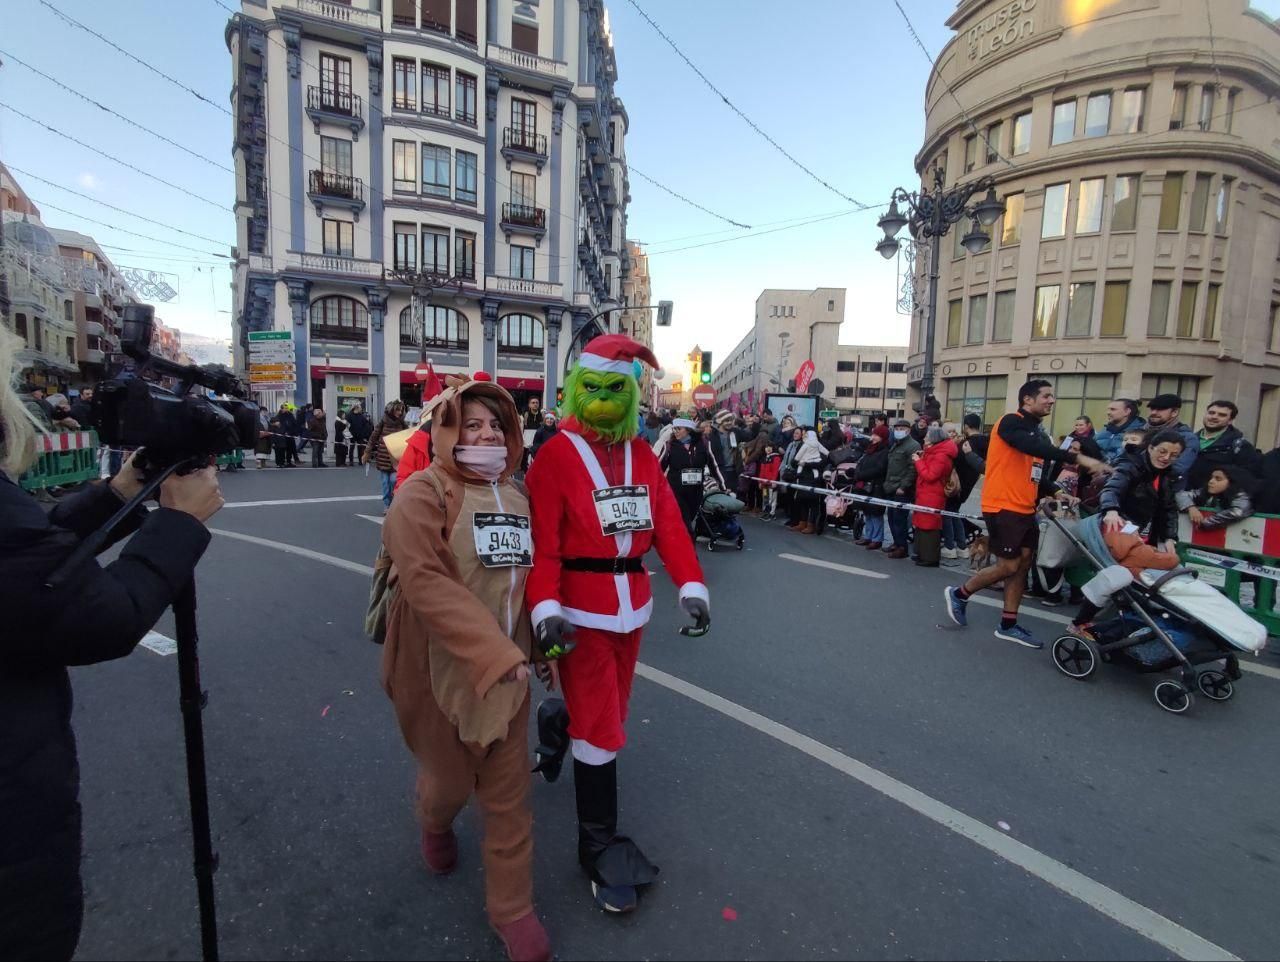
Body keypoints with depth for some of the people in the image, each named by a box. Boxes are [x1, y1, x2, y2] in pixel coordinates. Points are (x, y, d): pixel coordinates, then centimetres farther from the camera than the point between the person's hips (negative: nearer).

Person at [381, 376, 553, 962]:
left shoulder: (516, 496, 5)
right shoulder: (422, 494, -15)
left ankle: (512, 909, 34)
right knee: (451, 780, 20)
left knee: (509, 796, 12)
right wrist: (495, 651, -32)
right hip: (443, 668, -4)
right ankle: (435, 826, 57)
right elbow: (426, 582, -27)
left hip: (508, 667, 4)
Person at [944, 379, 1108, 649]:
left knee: (1023, 564, 9)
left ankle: (1008, 626, 17)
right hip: (1003, 507, -9)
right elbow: (1032, 447, -30)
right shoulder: (1012, 422, -11)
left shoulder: (1039, 433, 15)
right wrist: (1078, 458, -34)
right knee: (1009, 566, -6)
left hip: (1025, 509, 9)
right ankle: (959, 594, 15)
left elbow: (1037, 473, 18)